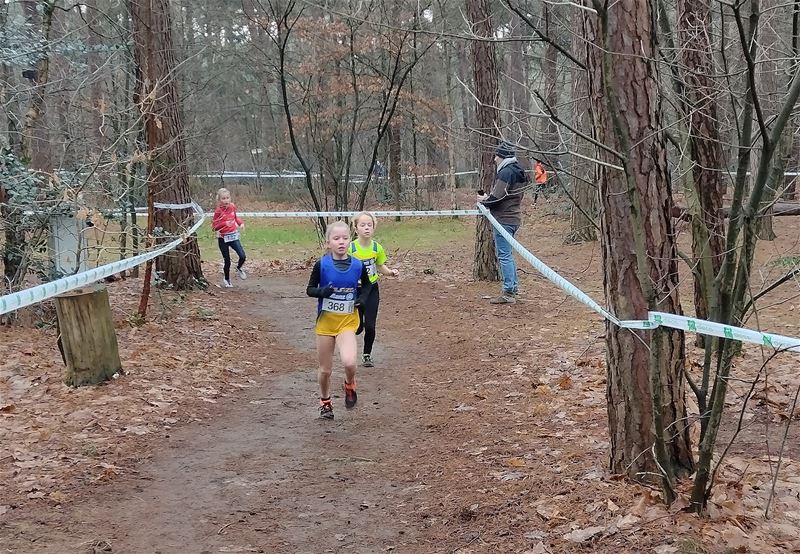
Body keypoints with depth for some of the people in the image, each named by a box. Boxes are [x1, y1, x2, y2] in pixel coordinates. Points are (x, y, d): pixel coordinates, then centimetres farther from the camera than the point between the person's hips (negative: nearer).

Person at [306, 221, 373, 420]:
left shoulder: (358, 266, -6)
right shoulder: (321, 265, -11)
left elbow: (367, 285, 13)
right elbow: (310, 289, -3)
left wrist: (363, 297, -7)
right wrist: (322, 291, -23)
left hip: (348, 322, 0)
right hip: (325, 321, 0)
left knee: (349, 362, -23)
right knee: (325, 369, 10)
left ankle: (350, 385, 11)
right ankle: (325, 402, 35)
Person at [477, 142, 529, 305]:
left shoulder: (506, 172, -15)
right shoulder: (518, 173, 16)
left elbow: (497, 197, -21)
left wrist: (484, 200, -1)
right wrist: (489, 198, 13)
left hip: (503, 220, -10)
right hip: (513, 218, 10)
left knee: (504, 256, -7)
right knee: (508, 254, 19)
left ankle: (508, 293, -6)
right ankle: (514, 287, 25)